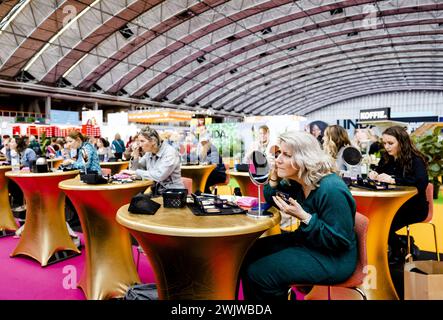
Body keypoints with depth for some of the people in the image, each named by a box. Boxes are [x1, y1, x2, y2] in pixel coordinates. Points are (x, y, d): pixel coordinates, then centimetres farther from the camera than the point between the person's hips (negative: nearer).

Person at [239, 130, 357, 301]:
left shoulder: (331, 190, -28)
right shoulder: (296, 179, -1)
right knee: (249, 254, 3)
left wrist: (303, 217, -32)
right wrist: (273, 177, -6)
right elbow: (273, 200, 13)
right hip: (307, 241, 9)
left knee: (258, 273, -18)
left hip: (332, 257, -9)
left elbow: (339, 240, -24)